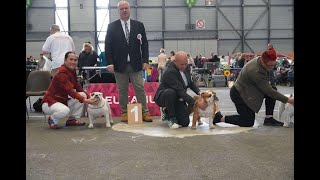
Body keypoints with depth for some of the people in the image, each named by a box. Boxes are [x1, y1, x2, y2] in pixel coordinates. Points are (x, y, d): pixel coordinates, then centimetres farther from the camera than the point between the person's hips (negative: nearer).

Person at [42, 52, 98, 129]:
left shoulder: (72, 70, 4)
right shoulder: (62, 73, -24)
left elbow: (77, 86, 7)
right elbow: (70, 91, -31)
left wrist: (88, 96, -7)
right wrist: (85, 100, -35)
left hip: (63, 100, 9)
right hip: (49, 102, -9)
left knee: (83, 95, -3)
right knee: (65, 110, -38)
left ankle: (72, 119, 5)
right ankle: (52, 120, -3)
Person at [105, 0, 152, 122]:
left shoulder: (139, 25, 7)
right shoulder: (112, 26, 4)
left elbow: (144, 44, 6)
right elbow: (108, 46, 1)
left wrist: (145, 61, -3)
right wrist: (110, 63, -8)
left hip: (136, 64, 1)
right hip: (119, 65, 0)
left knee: (140, 88, 1)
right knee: (122, 90, 6)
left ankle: (145, 112, 7)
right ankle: (124, 113, 15)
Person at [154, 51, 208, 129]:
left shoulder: (186, 67, -4)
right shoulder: (170, 72, -29)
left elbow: (190, 82, 13)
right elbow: (180, 91, -34)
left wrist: (199, 92, -6)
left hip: (178, 98, 7)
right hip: (162, 97, -7)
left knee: (185, 123, -6)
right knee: (170, 92, -41)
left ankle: (167, 112, 23)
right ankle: (171, 118, -16)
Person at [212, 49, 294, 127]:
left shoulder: (259, 60, -4)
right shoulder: (255, 71, -32)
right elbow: (268, 90, -26)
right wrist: (287, 100, -22)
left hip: (246, 90, 10)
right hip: (239, 94, -10)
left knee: (273, 90, -4)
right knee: (249, 122, -5)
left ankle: (269, 118, 3)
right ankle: (220, 118, 4)